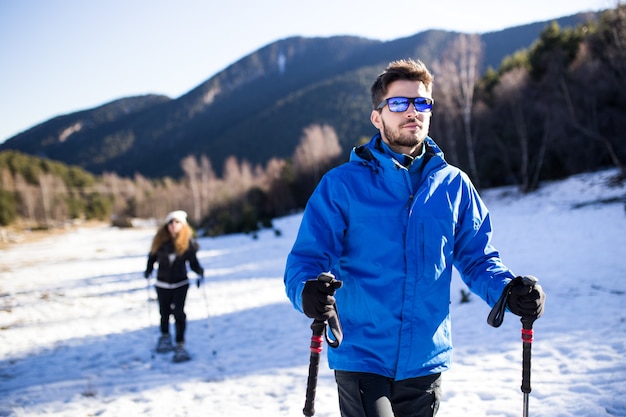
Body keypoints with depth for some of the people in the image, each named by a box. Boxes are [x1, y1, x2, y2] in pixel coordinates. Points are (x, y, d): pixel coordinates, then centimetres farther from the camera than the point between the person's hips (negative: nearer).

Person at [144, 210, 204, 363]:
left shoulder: (188, 242, -9)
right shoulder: (160, 240, -8)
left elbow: (193, 262, -5)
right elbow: (152, 256, 5)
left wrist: (199, 272, -22)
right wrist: (148, 270, -5)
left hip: (181, 283, -2)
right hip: (163, 283, 2)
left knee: (179, 313, -11)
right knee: (164, 312, 14)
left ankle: (180, 346, -3)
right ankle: (165, 336, 42)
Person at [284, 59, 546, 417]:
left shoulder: (454, 184, 5)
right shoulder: (342, 184, -4)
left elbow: (477, 257, 10)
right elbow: (307, 259, -8)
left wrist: (508, 290, -10)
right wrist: (309, 293, -30)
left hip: (426, 360, 4)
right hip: (360, 358, -3)